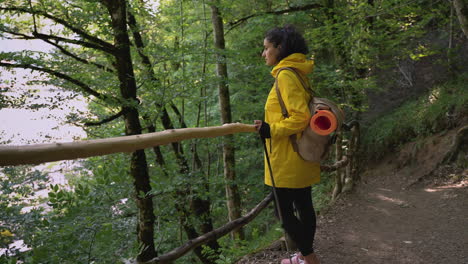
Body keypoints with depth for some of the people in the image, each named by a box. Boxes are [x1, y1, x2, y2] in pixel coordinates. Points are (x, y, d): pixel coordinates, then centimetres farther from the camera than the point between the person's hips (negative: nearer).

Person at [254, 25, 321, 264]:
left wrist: (270, 130, -19)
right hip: (301, 156, 10)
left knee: (286, 213, 2)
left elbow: (300, 117, -24)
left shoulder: (286, 75, -17)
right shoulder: (297, 73, 12)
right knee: (303, 207, 17)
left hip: (288, 159, -10)